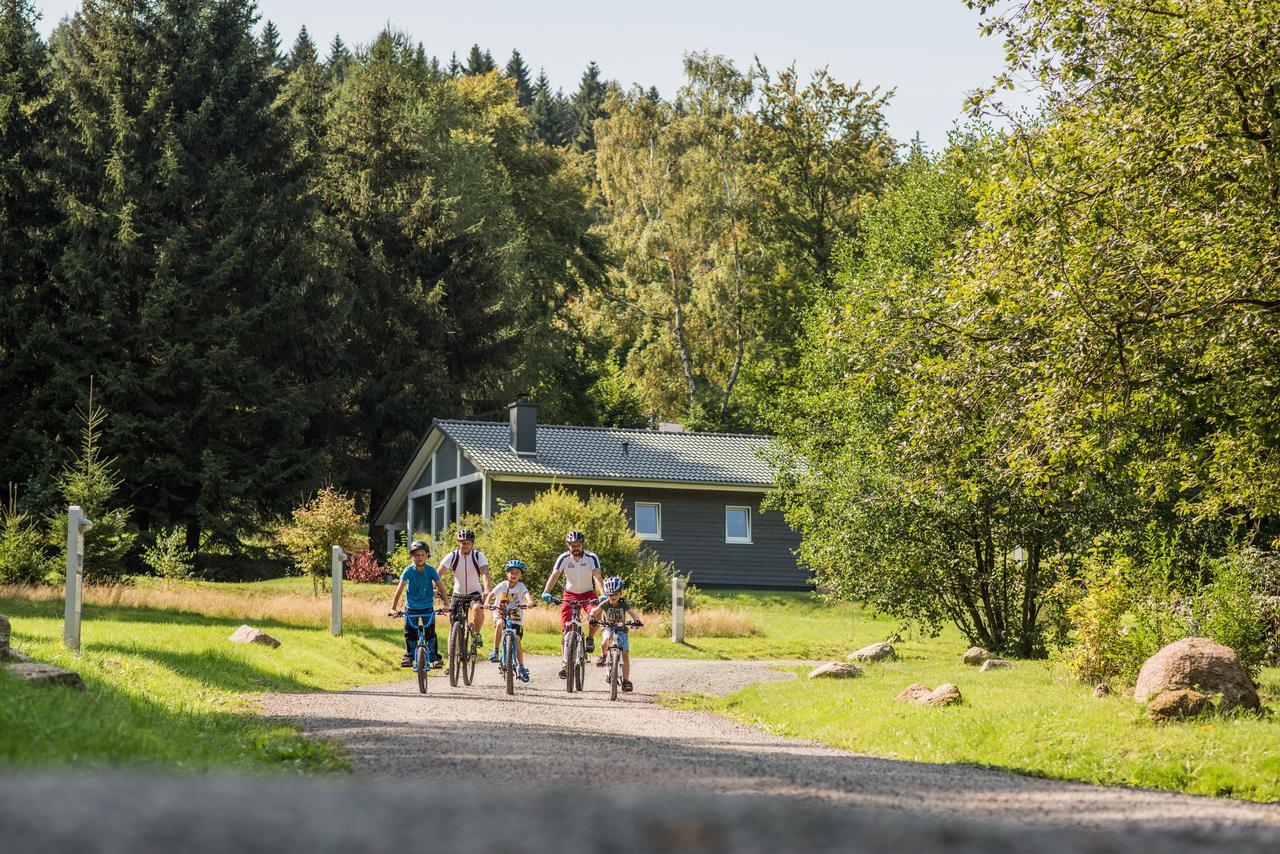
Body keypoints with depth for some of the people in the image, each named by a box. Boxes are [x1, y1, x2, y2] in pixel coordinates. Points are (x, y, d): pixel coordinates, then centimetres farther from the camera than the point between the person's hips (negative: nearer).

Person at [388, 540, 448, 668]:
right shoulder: (408, 570, -11)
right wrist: (393, 608, -23)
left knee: (430, 633, -6)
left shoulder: (431, 570, -8)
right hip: (411, 608, 0)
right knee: (410, 633, -1)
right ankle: (409, 656, 13)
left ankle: (434, 656, 4)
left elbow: (441, 588, -10)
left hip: (428, 608, 0)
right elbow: (399, 589, -15)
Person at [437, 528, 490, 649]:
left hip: (475, 593, -2)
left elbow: (485, 573, -27)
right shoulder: (452, 556, -11)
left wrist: (487, 591, -45)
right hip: (458, 594, 2)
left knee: (477, 608, -33)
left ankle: (477, 634, -10)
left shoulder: (478, 556, -13)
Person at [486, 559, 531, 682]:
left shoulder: (520, 586, -8)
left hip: (516, 619, 0)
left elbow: (526, 593, -28)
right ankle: (495, 651, -22)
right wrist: (487, 602, -38)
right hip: (502, 616, 0)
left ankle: (521, 667, 5)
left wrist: (530, 601, -50)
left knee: (517, 641, -12)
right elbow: (491, 594, -17)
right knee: (500, 623, -33)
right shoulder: (502, 585, -5)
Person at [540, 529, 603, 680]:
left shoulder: (592, 558, -19)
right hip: (570, 594, 1)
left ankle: (590, 638, -3)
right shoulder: (564, 558, -16)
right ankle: (566, 662, 3)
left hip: (588, 593, -1)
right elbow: (554, 575, -27)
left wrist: (603, 594, -48)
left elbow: (597, 577, -31)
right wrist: (546, 592, -45)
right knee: (566, 629, -7)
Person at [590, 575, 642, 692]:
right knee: (605, 640, -36)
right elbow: (594, 611, -12)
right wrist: (592, 617, -34)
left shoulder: (623, 604, -11)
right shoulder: (605, 603, -11)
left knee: (625, 654, -11)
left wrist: (637, 620, -41)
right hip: (608, 628, 0)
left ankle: (626, 680, -5)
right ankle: (603, 656, -5)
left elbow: (632, 613, -21)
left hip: (621, 629, 0)